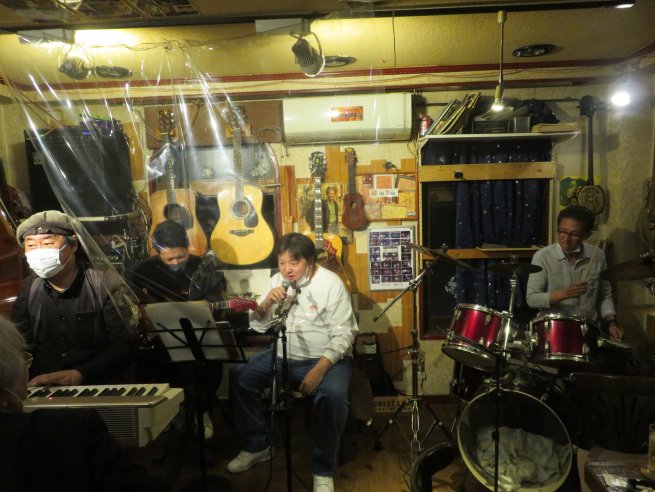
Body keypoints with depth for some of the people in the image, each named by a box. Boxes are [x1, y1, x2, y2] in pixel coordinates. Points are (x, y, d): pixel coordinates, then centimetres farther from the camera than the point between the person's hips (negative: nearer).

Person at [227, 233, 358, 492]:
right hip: (282, 356, 6)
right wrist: (267, 302, -16)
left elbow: (343, 335, -17)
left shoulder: (331, 284, -13)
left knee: (333, 395, -32)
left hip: (326, 359, -5)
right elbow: (258, 327, 5)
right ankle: (258, 445, 10)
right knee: (239, 376, -9)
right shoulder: (277, 280, 3)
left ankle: (323, 469, -8)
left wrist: (319, 369, -29)